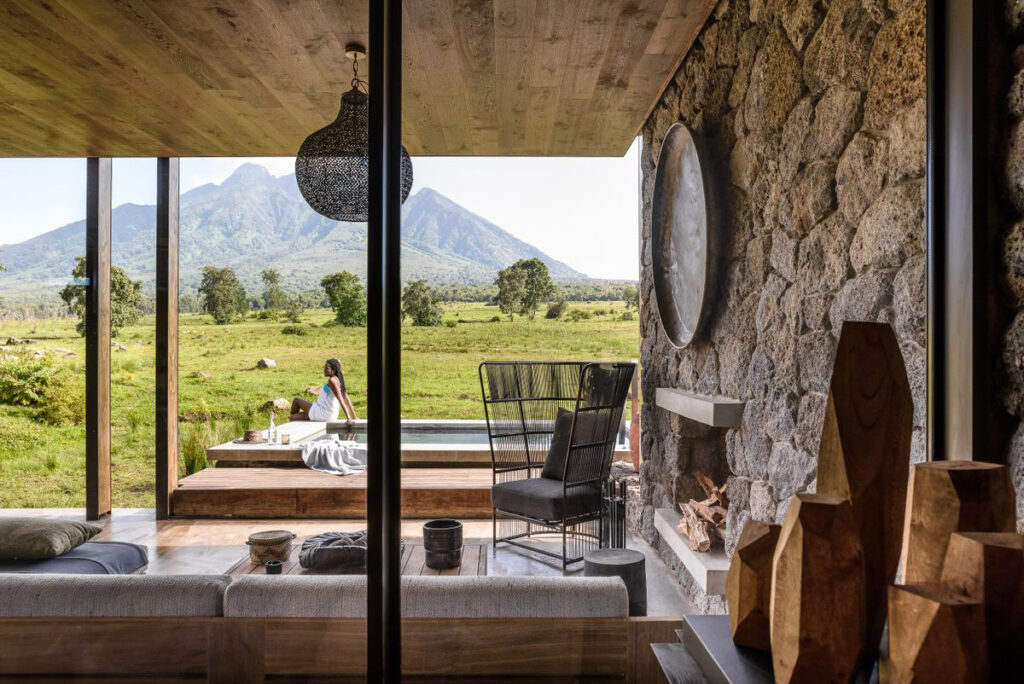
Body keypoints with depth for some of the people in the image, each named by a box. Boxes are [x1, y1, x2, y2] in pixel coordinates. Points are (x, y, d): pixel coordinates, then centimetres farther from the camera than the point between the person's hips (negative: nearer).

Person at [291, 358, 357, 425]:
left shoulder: (332, 380, -20)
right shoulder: (338, 380, 6)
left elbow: (340, 399, -26)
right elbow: (347, 399, 8)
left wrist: (348, 418, -31)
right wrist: (354, 417, 12)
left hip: (322, 414, -8)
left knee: (296, 400, 12)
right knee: (294, 417, 20)